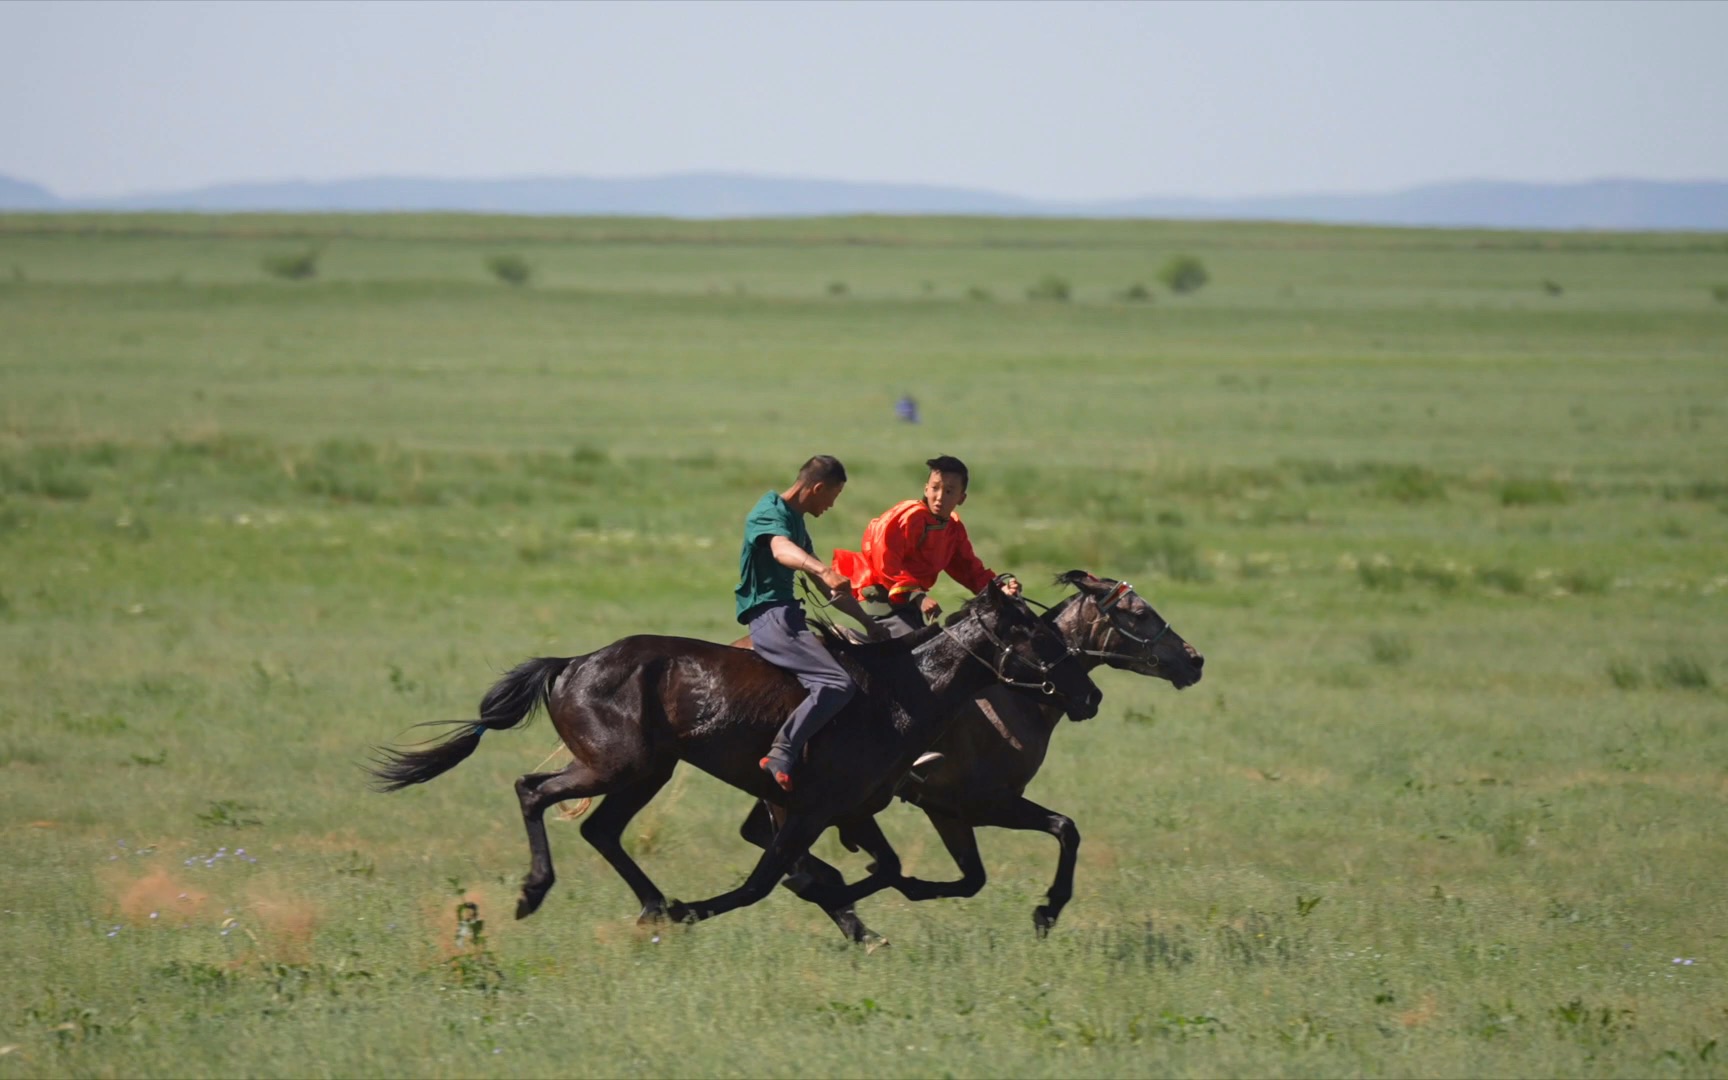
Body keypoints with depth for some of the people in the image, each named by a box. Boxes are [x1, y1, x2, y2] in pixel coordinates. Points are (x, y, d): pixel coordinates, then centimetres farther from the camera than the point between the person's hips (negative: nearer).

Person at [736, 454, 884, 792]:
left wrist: (867, 622, 27)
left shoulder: (795, 520, 21)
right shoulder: (771, 512, -10)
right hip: (770, 617, -11)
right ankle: (781, 756, -29)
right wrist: (825, 572, -54)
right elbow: (782, 550, -35)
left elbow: (828, 587, 29)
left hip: (787, 616, 11)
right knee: (839, 683, -25)